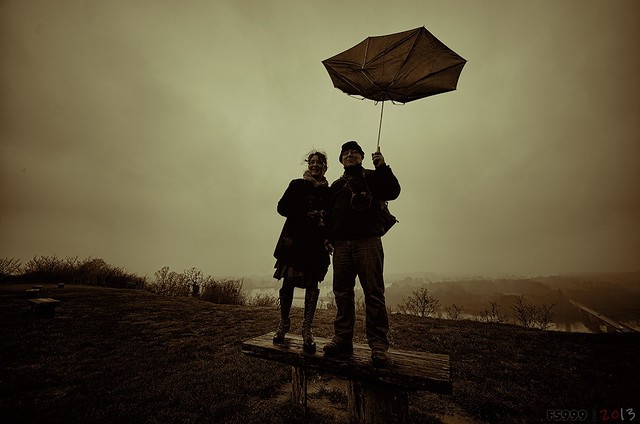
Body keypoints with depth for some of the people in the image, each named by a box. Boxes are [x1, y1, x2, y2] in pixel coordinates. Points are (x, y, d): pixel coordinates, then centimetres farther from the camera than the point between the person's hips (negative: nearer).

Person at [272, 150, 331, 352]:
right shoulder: (297, 185, 8)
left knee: (312, 283, 0)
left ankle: (307, 329, 9)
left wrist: (324, 219, -14)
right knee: (288, 281, 2)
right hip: (294, 238, -1)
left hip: (317, 242, 1)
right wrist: (306, 215, -11)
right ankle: (283, 323, 22)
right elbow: (282, 207, -1)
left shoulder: (329, 191, 11)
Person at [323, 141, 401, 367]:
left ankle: (378, 344, 2)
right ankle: (343, 338, 15)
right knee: (342, 293, 5)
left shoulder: (373, 177, 12)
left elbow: (392, 192, -5)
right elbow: (329, 214, 23)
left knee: (374, 294, -5)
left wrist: (383, 167, -15)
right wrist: (328, 236, 11)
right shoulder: (336, 185, 23)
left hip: (368, 242, -4)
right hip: (341, 244, 4)